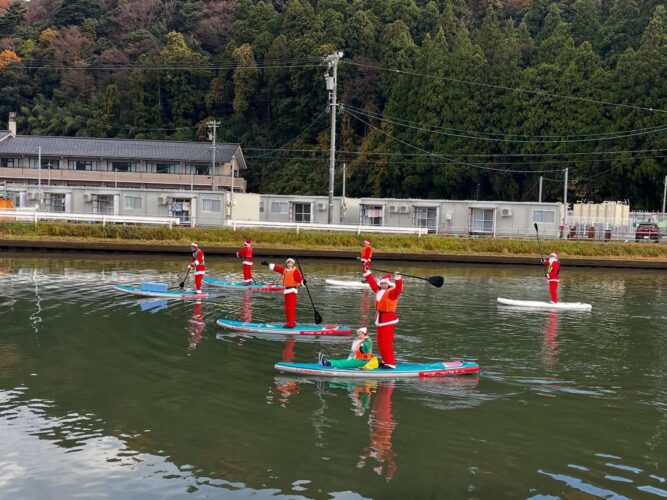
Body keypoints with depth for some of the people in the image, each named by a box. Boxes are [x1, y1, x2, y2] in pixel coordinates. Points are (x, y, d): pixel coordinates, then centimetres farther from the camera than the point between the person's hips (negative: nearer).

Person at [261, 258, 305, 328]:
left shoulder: (295, 271, -11)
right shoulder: (284, 270, 13)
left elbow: (300, 278, -23)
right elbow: (276, 267, 19)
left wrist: (303, 281, -43)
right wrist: (267, 264, 21)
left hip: (292, 291, -9)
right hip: (286, 291, 9)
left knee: (290, 308, -9)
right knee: (288, 308, 16)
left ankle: (291, 324, -7)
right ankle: (292, 322, 26)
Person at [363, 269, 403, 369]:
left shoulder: (391, 292, -11)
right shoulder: (379, 291, 13)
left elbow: (398, 289, -30)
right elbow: (372, 282, 23)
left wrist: (398, 278, -42)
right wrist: (367, 272, 25)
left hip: (388, 320, -9)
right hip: (380, 319, 9)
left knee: (387, 343, -11)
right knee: (380, 343, 15)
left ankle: (391, 363, -7)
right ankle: (386, 361, 27)